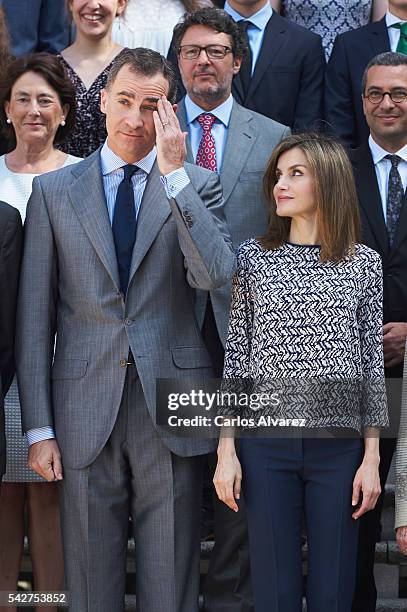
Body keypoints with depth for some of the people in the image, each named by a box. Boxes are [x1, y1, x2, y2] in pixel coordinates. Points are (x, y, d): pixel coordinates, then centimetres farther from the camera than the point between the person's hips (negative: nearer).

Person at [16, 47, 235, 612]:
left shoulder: (198, 185, 6)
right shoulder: (54, 191, 7)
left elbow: (215, 275, -13)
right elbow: (34, 315, 4)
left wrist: (173, 172, -14)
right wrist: (38, 426, -1)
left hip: (171, 407, -1)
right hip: (86, 409, 1)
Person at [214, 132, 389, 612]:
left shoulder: (362, 263, 4)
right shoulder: (253, 258, 4)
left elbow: (371, 361, 5)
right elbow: (235, 357, 5)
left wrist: (371, 458, 1)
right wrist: (226, 449, -1)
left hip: (339, 446, 0)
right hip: (266, 445, 0)